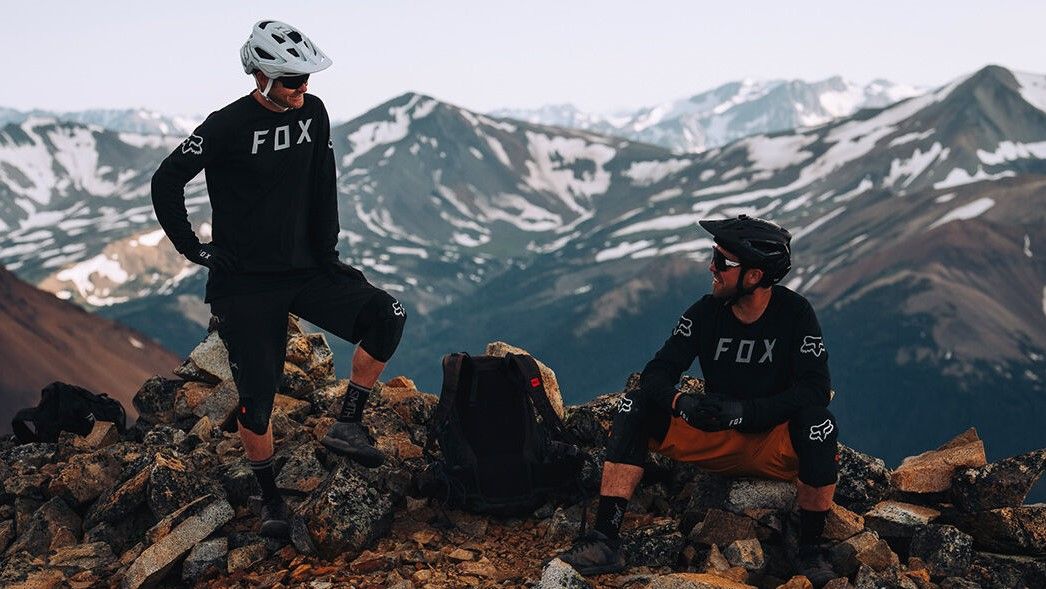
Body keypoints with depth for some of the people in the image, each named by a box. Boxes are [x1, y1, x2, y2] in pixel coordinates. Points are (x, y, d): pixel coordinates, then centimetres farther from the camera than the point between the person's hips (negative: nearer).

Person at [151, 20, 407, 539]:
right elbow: (166, 182, -7)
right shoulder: (227, 127, -14)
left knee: (387, 316, -16)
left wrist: (328, 253, 4)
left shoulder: (313, 113, 1)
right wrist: (193, 249, -5)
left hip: (304, 268, 5)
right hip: (245, 283, -5)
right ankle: (269, 496, 19)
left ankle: (347, 426, -5)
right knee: (257, 396, -3)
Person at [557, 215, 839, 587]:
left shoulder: (794, 313, -12)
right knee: (635, 406, -17)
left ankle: (811, 550, -17)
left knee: (818, 421, -35)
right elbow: (657, 372, -8)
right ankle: (605, 541, -24)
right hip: (714, 442, 3)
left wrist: (744, 411, -31)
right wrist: (682, 403, -32)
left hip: (774, 448, -3)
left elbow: (816, 388, -19)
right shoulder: (706, 312, -5)